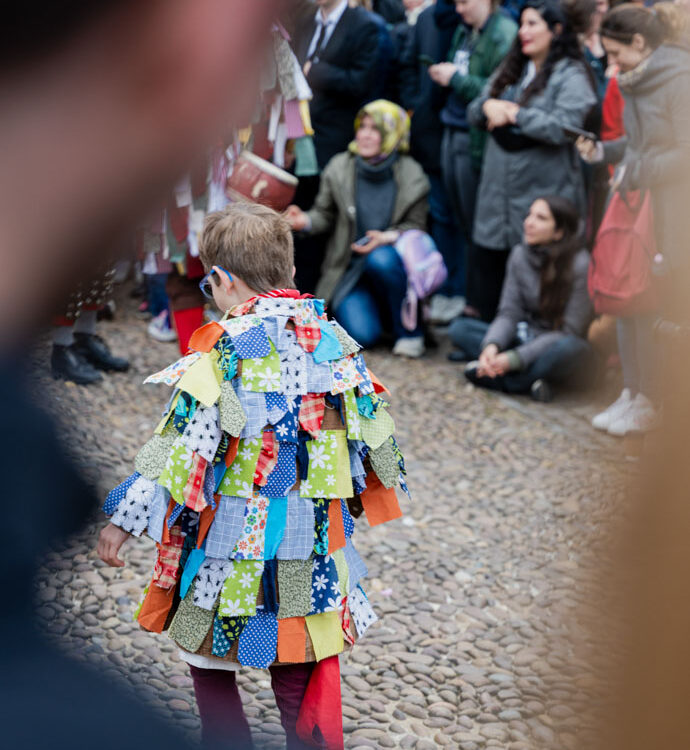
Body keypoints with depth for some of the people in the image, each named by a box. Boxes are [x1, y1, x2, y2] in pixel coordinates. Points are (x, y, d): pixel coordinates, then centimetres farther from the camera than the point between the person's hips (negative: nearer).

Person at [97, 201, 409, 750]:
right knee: (303, 673, 15)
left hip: (234, 539, -5)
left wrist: (126, 518, -11)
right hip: (314, 539, 5)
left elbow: (186, 442, -17)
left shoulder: (228, 347, -15)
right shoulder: (332, 338, 3)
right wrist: (361, 495, 31)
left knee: (209, 662, 13)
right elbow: (369, 426, 12)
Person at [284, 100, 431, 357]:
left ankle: (409, 330, -15)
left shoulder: (411, 176, -7)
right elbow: (325, 215, 4)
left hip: (389, 255, 0)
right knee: (362, 334, -23)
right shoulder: (339, 168, -3)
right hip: (350, 267, 0)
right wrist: (306, 221, -19)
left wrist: (389, 237, -22)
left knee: (381, 259, -39)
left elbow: (416, 226, -2)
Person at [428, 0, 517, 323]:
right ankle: (456, 292, 21)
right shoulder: (464, 31, 15)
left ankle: (471, 300, 10)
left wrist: (457, 78, -15)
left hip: (475, 139, -8)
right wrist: (443, 76, 6)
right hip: (452, 134, 8)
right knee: (460, 222, 13)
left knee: (474, 226, 1)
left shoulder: (504, 35, -13)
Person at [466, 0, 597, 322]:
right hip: (498, 190, 7)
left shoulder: (571, 76, -7)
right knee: (489, 263, 10)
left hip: (542, 194, -7)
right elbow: (473, 114, 16)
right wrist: (488, 106, -7)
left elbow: (563, 127, -20)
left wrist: (513, 113, -12)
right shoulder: (510, 69, 17)